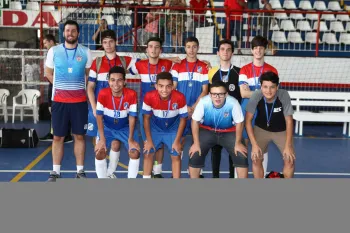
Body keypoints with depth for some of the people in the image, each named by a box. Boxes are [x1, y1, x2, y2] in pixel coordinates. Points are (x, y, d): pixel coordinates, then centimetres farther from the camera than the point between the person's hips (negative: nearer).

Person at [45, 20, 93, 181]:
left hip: (80, 101, 0)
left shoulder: (86, 52, 2)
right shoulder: (54, 51, 3)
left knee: (79, 136, 4)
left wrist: (79, 88, 5)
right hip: (59, 100, 0)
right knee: (58, 137, 3)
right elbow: (49, 73, 13)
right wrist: (62, 86, 9)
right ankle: (55, 172, 11)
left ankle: (80, 171, 13)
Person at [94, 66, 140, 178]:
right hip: (107, 127, 0)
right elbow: (99, 116, -18)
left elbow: (132, 117, -16)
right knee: (99, 152, -20)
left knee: (135, 153, -18)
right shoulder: (103, 93, -23)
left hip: (125, 128, 0)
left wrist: (131, 139, -20)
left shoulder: (132, 94, -23)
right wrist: (102, 139, -24)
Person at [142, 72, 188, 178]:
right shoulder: (149, 96, -29)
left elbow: (183, 119, -14)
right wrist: (149, 140, -9)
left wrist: (177, 141, -11)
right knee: (148, 153, 1)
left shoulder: (180, 97, -30)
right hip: (155, 128, 1)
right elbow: (146, 118, -12)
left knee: (176, 156, -2)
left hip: (173, 129, -1)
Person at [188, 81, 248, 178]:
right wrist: (196, 143, -13)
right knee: (194, 156, -11)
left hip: (228, 132, 0)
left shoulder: (233, 103, -31)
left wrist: (238, 143, -10)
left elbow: (239, 123, -14)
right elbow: (195, 121, -14)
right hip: (207, 131, 0)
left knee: (242, 157, -13)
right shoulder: (203, 102, -30)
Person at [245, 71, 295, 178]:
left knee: (290, 160, -11)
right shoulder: (255, 96, -29)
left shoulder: (284, 95, -30)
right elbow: (248, 120, -18)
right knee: (256, 158, -14)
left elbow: (289, 121, -19)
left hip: (281, 130, 0)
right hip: (261, 129, 0)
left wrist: (288, 146, -22)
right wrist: (254, 144, -23)